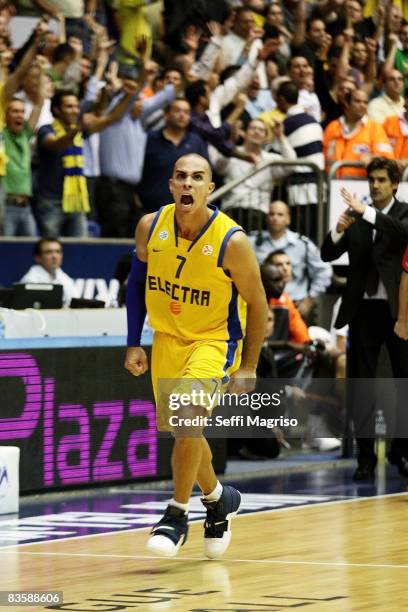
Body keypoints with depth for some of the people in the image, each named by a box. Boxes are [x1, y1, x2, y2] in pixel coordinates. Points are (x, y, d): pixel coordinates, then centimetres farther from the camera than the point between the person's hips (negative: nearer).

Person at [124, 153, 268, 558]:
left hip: (215, 340, -5)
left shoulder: (231, 241, -22)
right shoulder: (150, 227, -11)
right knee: (172, 428, 14)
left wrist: (248, 368, -9)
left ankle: (177, 514, -11)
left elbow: (256, 304, -11)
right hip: (168, 338, 5)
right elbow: (137, 280, 7)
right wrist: (133, 344, 4)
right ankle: (218, 498, 40)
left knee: (187, 417, -26)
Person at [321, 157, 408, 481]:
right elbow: (328, 254, 3)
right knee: (361, 383, 1)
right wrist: (339, 230, -18)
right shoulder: (356, 217, 9)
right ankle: (366, 456, 4)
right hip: (365, 309, 2)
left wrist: (366, 212, -31)